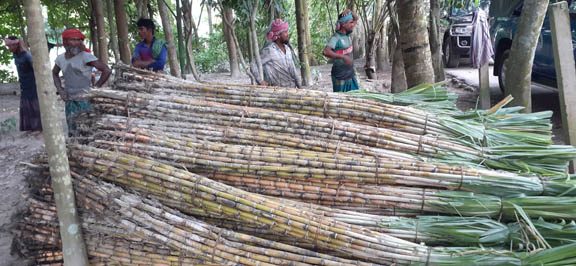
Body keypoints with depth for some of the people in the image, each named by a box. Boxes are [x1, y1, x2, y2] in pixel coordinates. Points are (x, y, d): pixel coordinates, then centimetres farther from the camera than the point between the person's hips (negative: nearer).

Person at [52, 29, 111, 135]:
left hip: (84, 100, -6)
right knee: (72, 132, 12)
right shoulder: (61, 58, 6)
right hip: (69, 100, 6)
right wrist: (60, 90, 11)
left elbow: (107, 71, -19)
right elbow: (54, 73, 26)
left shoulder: (85, 56, -14)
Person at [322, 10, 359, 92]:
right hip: (340, 76, -8)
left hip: (351, 74, 8)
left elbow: (356, 18, 19)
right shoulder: (336, 38, -18)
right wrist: (343, 57, -40)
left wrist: (349, 12, -3)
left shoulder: (347, 34, 5)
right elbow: (325, 52, -35)